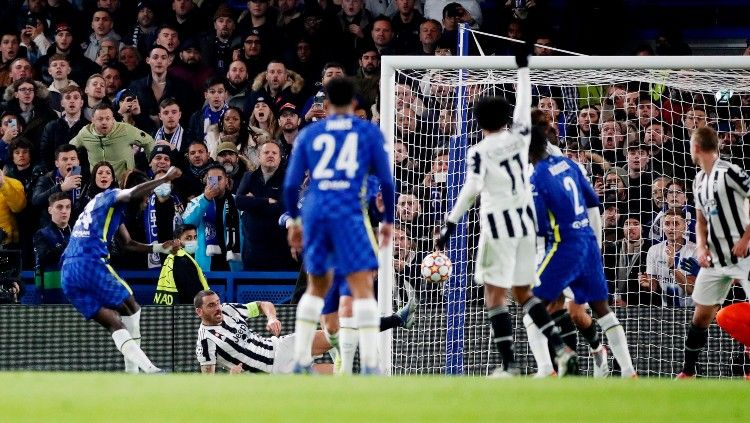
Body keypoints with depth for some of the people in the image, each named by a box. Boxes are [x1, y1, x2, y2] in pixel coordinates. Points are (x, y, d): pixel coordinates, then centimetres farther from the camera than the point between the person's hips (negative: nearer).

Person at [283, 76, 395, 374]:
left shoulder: (308, 134, 13)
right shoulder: (369, 132, 7)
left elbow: (291, 185, 11)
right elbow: (386, 181, 5)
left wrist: (294, 221, 23)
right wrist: (388, 221, 15)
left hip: (314, 214, 4)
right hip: (348, 214, -4)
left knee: (317, 287, 21)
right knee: (363, 287, -8)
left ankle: (301, 360, 19)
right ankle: (370, 363, -21)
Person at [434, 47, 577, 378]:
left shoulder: (479, 152, -8)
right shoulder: (518, 136, 4)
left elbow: (471, 189, -19)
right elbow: (523, 103, 19)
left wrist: (451, 223, -21)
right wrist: (523, 67, 30)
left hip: (498, 222, -6)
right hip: (525, 218, 6)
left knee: (495, 294, -2)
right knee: (523, 292, 15)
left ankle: (509, 364, -10)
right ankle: (561, 349, 4)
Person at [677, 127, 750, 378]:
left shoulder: (729, 172, -13)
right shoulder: (699, 181, 13)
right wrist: (701, 246, 2)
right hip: (715, 259, 8)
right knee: (701, 315, 10)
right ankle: (688, 372, 20)